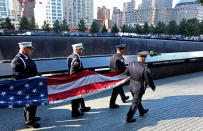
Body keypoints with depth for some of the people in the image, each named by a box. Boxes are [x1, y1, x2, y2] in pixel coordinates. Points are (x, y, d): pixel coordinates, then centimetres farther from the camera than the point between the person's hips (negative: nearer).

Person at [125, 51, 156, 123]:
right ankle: (129, 118, 16)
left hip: (131, 86, 6)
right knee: (135, 103, 8)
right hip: (139, 88, -6)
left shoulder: (131, 64, -8)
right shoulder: (145, 68, -24)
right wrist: (153, 87, 2)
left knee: (138, 100, 26)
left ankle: (142, 111, 49)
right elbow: (149, 80, -17)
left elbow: (126, 73, 7)